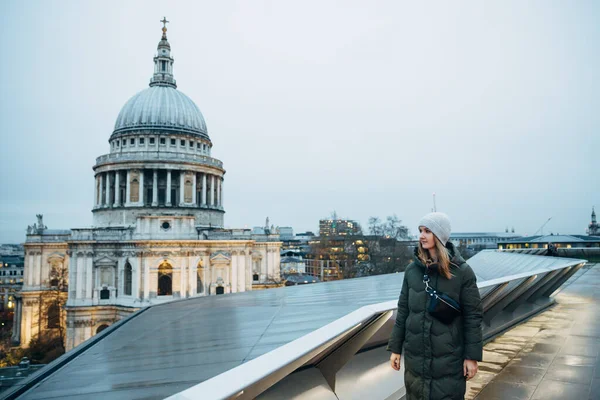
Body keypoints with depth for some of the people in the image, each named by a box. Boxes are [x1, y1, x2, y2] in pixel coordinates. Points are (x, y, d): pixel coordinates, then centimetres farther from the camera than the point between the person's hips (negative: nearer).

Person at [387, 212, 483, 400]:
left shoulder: (462, 271, -9)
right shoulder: (412, 270, 0)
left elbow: (473, 316, -6)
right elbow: (403, 311, 4)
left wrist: (472, 356, -7)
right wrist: (395, 348, 5)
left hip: (448, 358, -3)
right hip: (415, 356, 3)